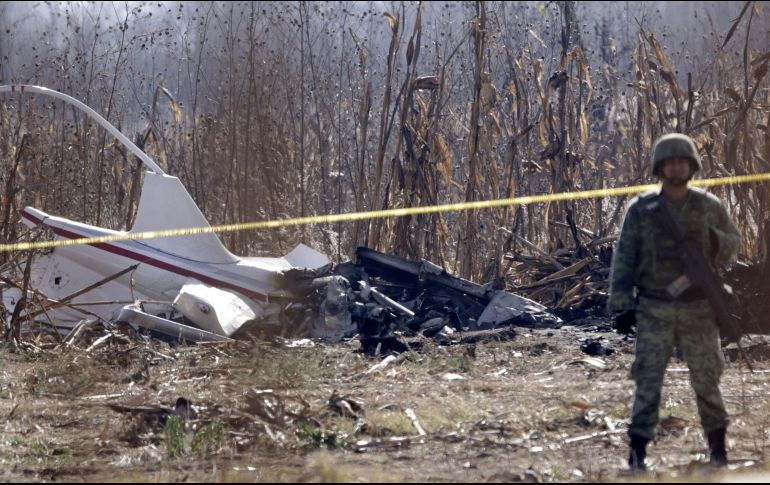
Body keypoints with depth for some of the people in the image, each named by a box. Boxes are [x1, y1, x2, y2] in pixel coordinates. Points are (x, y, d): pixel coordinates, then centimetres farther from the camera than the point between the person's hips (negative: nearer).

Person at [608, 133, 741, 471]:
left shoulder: (710, 207, 5)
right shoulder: (640, 210, 1)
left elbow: (734, 244, 14)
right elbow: (624, 259, 2)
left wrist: (713, 241, -9)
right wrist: (622, 304, -5)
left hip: (699, 310, 1)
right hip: (654, 310, -1)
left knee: (706, 379, 7)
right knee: (648, 381, -5)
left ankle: (717, 444, 22)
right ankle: (638, 449, -2)